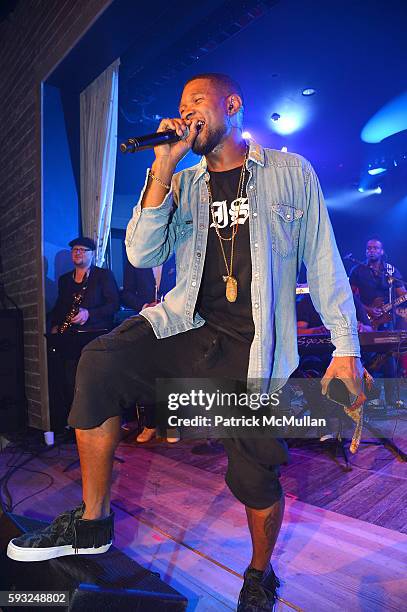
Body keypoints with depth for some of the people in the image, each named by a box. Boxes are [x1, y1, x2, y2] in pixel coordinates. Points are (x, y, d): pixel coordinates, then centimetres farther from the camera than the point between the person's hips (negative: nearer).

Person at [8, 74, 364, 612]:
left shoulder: (290, 172, 5)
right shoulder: (182, 184, 12)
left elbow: (323, 264, 4)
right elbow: (142, 255, -2)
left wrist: (346, 349, -1)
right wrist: (162, 167, -7)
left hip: (253, 344, -2)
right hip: (190, 324, 2)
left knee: (255, 478, 2)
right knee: (98, 363, -22)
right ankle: (92, 523, -1)